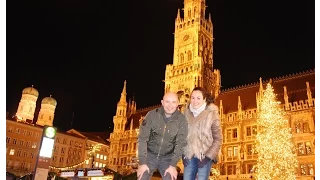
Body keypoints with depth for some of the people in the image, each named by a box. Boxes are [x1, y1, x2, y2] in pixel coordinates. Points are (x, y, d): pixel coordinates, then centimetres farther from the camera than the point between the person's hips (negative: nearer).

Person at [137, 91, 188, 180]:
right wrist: (142, 163, -16)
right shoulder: (152, 115, -13)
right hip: (150, 154, 0)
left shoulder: (181, 120, -11)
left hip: (168, 157, 0)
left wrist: (173, 165, -15)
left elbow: (181, 143, -10)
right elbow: (142, 138, -13)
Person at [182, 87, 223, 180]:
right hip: (189, 156, 3)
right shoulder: (187, 113, 1)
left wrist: (208, 156, -10)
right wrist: (183, 154, 3)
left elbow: (218, 139, -5)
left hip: (205, 156, -3)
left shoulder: (212, 114, -8)